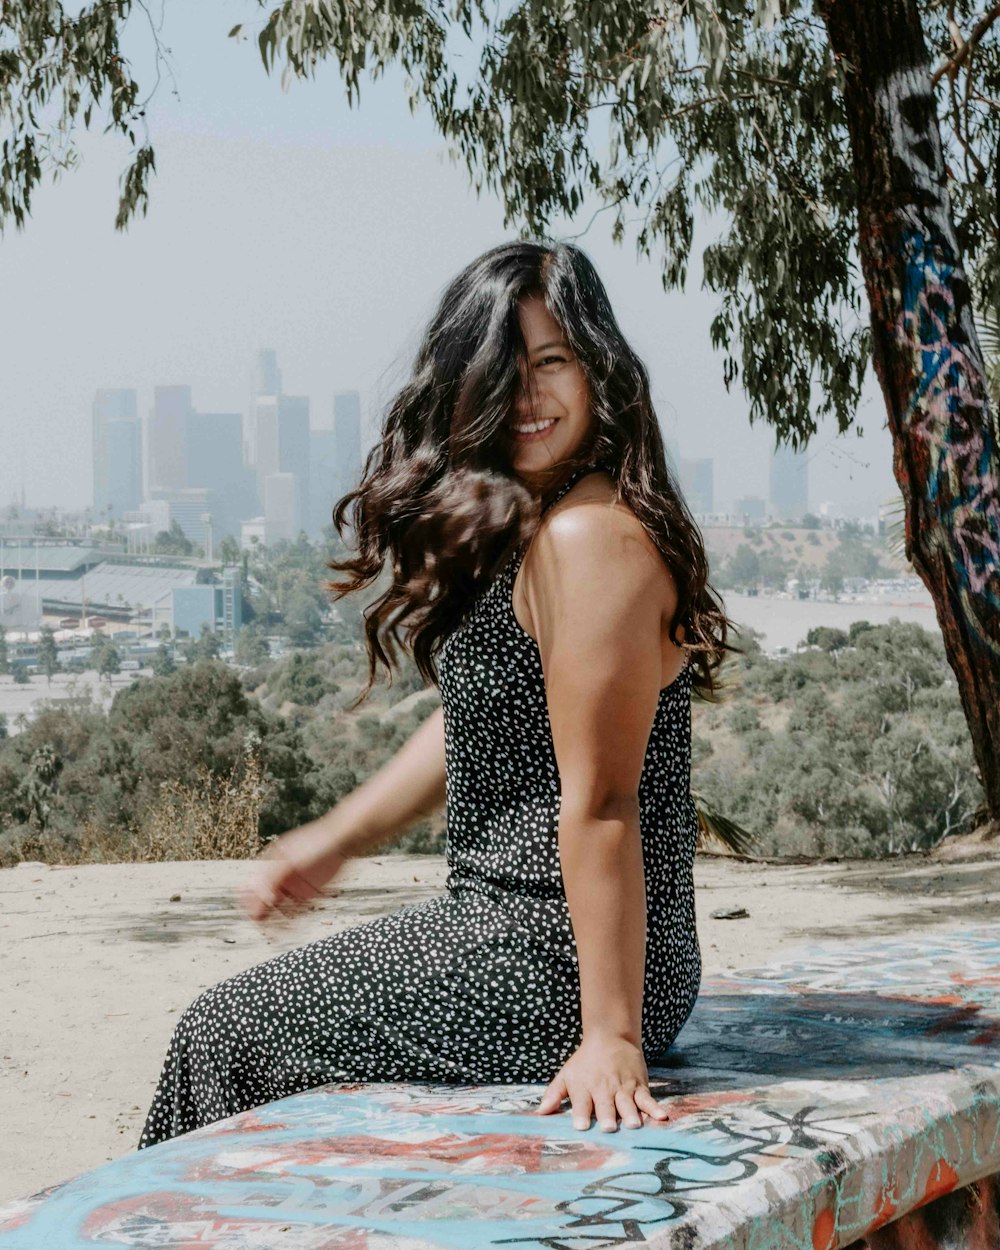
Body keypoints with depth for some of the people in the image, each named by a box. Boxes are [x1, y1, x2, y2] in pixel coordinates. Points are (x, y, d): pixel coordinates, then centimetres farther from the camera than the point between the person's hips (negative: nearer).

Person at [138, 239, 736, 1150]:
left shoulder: (590, 538, -22)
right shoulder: (511, 530, 10)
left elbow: (600, 807, -26)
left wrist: (611, 1038, -25)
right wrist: (339, 837, 21)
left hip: (558, 964, -10)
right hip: (517, 922, 10)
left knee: (224, 1037, 6)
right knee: (265, 1009, 26)